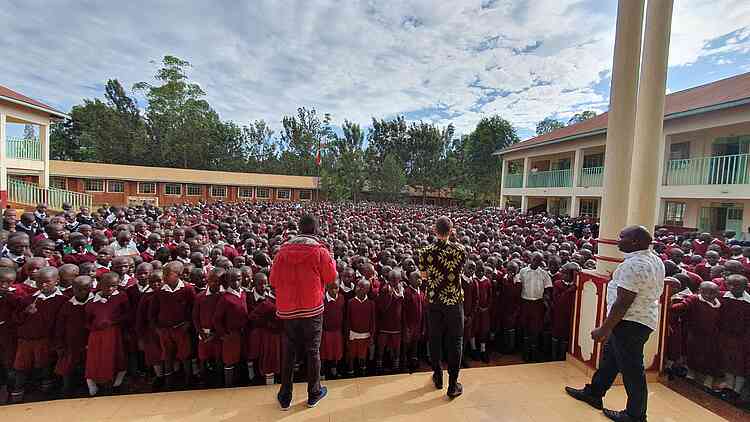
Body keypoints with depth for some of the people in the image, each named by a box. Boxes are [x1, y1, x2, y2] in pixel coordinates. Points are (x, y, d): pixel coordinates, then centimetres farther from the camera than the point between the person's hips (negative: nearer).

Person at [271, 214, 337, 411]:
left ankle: (285, 397, 29)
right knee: (313, 351, 13)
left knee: (289, 352, 17)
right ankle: (314, 394, 28)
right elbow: (331, 277, -5)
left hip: (288, 309, 3)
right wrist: (331, 259, 9)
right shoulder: (320, 250, -12)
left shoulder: (283, 249, -2)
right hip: (312, 308, -3)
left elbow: (273, 280, 2)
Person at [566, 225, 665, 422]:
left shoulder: (633, 265, -24)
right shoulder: (655, 259, 8)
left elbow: (623, 303, -25)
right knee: (610, 357, 21)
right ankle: (594, 393, 36)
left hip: (630, 322, -10)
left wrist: (604, 329, -19)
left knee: (631, 368, 6)